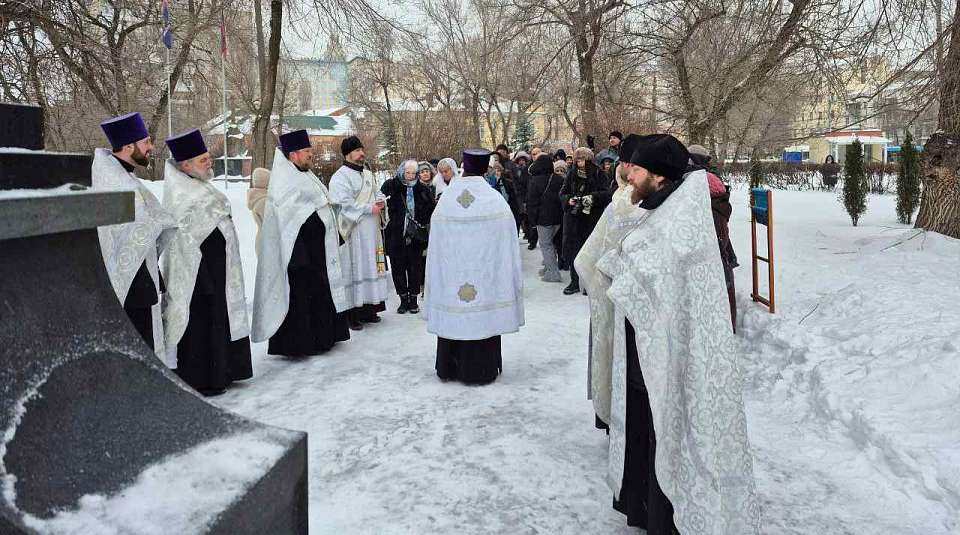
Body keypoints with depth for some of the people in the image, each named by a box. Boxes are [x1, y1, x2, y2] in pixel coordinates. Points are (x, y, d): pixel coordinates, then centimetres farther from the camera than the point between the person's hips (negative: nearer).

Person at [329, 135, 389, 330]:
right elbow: (344, 203, -16)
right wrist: (369, 209, -18)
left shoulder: (369, 175, 16)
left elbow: (378, 193, 22)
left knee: (371, 268, 9)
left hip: (372, 233, 7)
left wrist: (381, 202, -3)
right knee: (354, 270, -6)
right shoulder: (340, 177, -7)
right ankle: (352, 314, -1)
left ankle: (368, 309, 17)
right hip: (354, 232, -7)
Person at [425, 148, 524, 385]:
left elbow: (436, 245, 2)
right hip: (485, 271, -2)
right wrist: (509, 282, 5)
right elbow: (507, 244, -5)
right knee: (482, 316, 6)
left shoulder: (445, 199, -4)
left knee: (453, 313, 12)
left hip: (450, 273, 2)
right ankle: (480, 370, 13)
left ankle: (450, 368, 23)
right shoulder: (495, 200, -9)